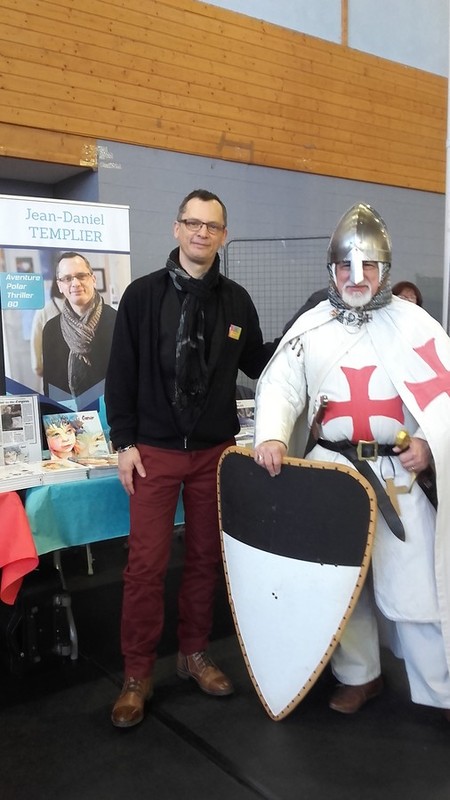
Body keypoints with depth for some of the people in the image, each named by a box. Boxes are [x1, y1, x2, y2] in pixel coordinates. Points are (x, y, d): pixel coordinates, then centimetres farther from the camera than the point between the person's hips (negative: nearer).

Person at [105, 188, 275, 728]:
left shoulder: (235, 300, 5)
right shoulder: (144, 294, -2)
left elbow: (257, 364, 13)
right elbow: (121, 373, -2)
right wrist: (124, 442, -6)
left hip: (215, 452, 3)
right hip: (154, 452, -2)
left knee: (206, 558, 12)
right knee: (146, 563, -1)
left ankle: (194, 653, 30)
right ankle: (138, 674, 15)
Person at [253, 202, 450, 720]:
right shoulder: (311, 326, 7)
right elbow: (281, 386, -1)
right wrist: (271, 436, -18)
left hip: (398, 473, -2)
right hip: (330, 469, 3)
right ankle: (358, 675, 33)